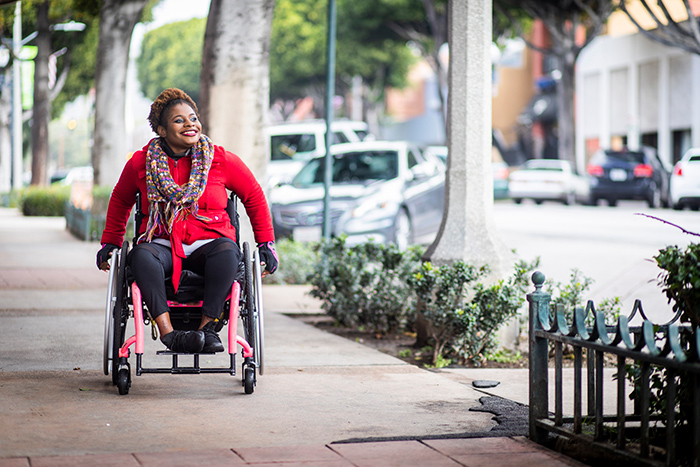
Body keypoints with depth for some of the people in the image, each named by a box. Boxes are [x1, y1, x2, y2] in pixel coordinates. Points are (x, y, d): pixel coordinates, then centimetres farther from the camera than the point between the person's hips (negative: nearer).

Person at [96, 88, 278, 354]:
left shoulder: (222, 160, 3)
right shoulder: (141, 163, 5)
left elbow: (254, 196, 15)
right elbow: (120, 200, 24)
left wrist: (266, 243, 12)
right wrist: (110, 243, 22)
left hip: (208, 243, 0)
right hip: (162, 245, 0)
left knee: (227, 250, -36)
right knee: (142, 254, -35)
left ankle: (207, 328, -34)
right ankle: (168, 333, -44)